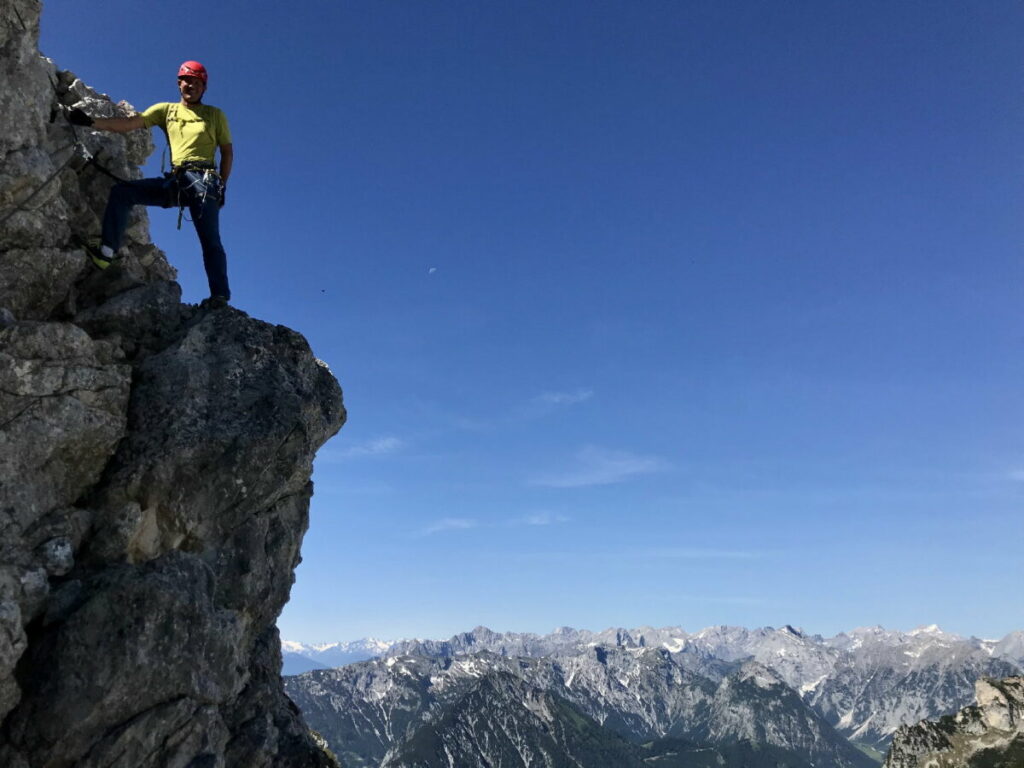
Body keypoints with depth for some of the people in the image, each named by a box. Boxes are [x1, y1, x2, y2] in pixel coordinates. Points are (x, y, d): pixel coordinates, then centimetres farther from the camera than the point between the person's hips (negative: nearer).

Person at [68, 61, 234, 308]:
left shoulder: (215, 115, 14)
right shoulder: (166, 110, 19)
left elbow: (227, 151, 12)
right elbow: (128, 124, 10)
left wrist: (222, 185, 2)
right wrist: (91, 122, -2)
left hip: (203, 180, -4)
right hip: (175, 181, 4)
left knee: (210, 241, -12)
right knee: (121, 191, -10)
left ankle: (220, 296, -15)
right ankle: (107, 251, -16)